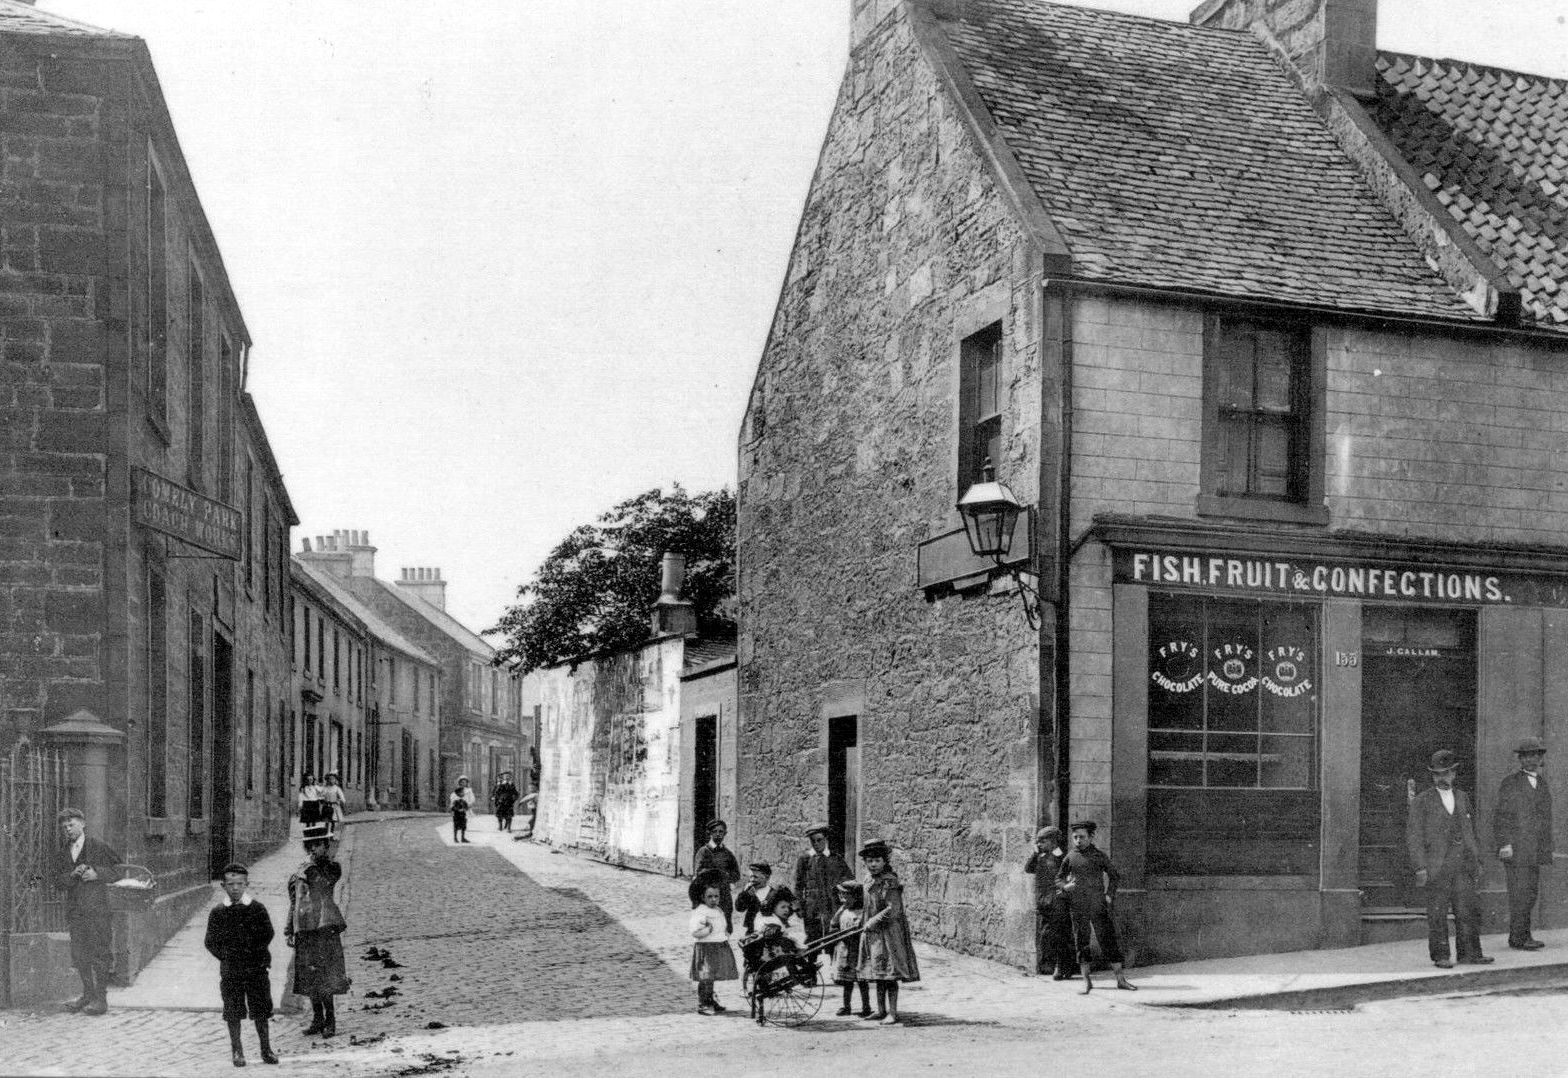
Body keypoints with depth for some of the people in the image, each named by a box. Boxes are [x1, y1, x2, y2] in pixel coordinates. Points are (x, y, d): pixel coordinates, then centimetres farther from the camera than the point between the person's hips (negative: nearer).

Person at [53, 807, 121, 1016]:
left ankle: (100, 999, -3)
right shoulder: (62, 854, 14)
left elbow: (117, 869, 2)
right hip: (74, 909, 5)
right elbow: (58, 879, 6)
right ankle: (88, 995, 17)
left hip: (96, 906, -5)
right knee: (79, 954, 7)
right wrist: (74, 874, -13)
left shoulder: (98, 847, 1)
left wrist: (97, 873, -12)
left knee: (100, 953, -6)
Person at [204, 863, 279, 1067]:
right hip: (230, 970, 0)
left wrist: (255, 952, -7)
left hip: (256, 968, 0)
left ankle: (266, 1049, 12)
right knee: (233, 1012, 3)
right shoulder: (218, 912, 2)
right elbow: (210, 941, 3)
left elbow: (268, 934, 1)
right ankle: (237, 1051, 14)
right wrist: (225, 956, -7)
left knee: (261, 1010, 3)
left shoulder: (257, 908, 2)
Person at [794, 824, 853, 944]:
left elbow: (851, 880, 16)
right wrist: (800, 909, 0)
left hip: (834, 911, 1)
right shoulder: (805, 859, 6)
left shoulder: (836, 859, 8)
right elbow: (798, 886, 6)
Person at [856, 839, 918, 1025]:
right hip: (874, 933, 8)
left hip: (889, 932, -8)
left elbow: (893, 910, -21)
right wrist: (868, 925, 12)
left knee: (889, 974, -6)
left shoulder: (890, 881, -15)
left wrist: (872, 923, -16)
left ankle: (892, 1013, -2)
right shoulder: (869, 880, 10)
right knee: (878, 975, 14)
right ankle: (881, 1011, 23)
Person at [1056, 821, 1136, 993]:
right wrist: (1065, 886, -6)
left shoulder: (1098, 855, 3)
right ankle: (1086, 981, 11)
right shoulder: (1070, 857, 4)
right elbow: (1059, 877, 15)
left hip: (1098, 906, -1)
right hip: (1078, 908, 1)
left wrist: (1109, 895, 1)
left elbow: (1115, 876, 12)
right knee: (1081, 943, 3)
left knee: (1109, 940, -1)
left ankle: (1121, 980, 4)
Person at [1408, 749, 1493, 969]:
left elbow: (1470, 831, 21)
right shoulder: (1422, 801, -1)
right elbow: (1413, 835, -4)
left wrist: (1477, 860, 15)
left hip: (1463, 866, 4)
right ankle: (1441, 957, 5)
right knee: (1437, 913, -2)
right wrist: (1420, 867, -11)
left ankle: (1469, 954, 10)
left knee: (1469, 910, 2)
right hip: (1436, 867, -4)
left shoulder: (1463, 798, 15)